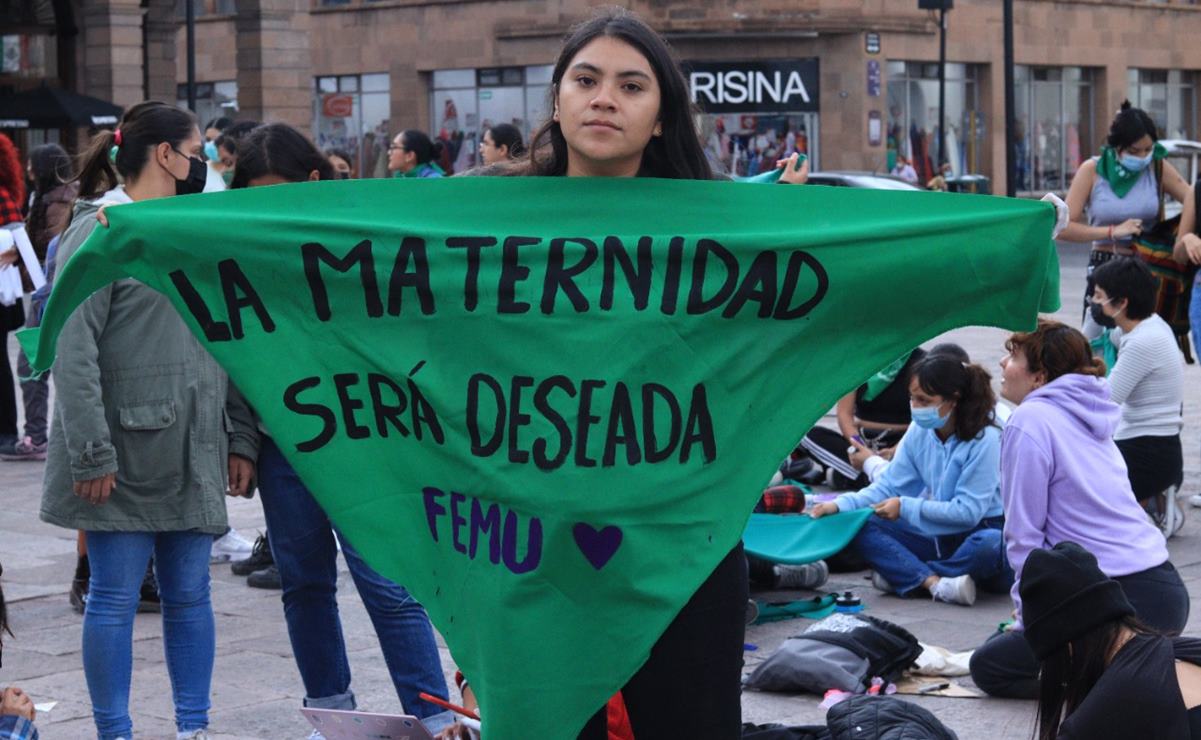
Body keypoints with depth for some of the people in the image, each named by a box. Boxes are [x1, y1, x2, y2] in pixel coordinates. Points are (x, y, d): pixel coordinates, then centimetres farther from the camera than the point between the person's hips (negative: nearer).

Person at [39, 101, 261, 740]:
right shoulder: (101, 231, -7)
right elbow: (73, 349, -14)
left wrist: (241, 437, 10)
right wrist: (91, 453, -19)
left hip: (192, 454, 6)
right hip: (125, 452, -6)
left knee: (190, 594, 10)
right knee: (115, 598, 1)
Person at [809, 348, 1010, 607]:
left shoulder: (984, 439, -19)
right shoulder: (919, 432, 0)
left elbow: (968, 510, -20)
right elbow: (889, 485, 3)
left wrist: (906, 507, -19)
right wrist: (841, 505, -12)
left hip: (982, 530, -6)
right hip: (938, 535, 6)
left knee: (990, 545, -42)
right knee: (860, 527, -13)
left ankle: (904, 575, -24)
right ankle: (935, 582, -31)